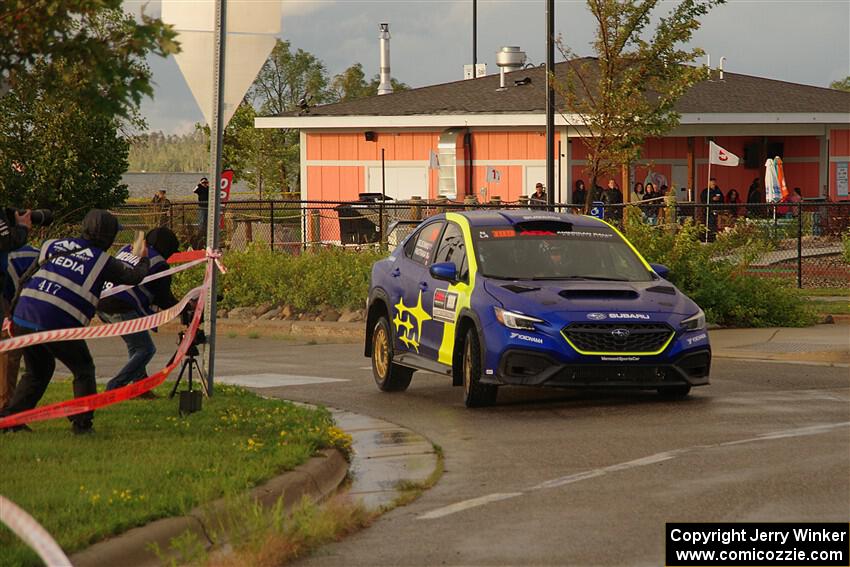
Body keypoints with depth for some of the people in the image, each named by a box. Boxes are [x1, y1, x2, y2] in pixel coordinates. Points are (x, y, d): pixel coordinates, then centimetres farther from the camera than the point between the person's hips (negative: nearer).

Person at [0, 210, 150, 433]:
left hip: (23, 318, 5)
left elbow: (24, 280, 20)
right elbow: (133, 276, 20)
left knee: (37, 371, 24)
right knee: (83, 370, 15)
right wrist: (144, 261, 40)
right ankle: (82, 422, 9)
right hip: (58, 325, -5)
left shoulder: (54, 245, 16)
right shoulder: (102, 261, 5)